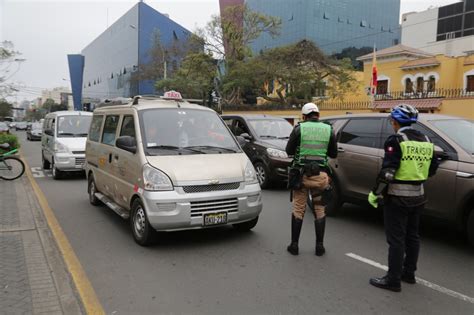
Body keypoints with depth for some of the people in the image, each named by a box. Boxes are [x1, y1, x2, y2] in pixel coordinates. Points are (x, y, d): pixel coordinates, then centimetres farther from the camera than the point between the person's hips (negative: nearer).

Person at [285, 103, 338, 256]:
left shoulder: (299, 128, -3)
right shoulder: (328, 130, 3)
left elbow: (289, 150, 2)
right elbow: (334, 154, 9)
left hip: (301, 174, -1)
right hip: (320, 175, 1)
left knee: (298, 210, 9)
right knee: (320, 210, 12)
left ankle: (294, 245, 15)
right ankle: (319, 246, 16)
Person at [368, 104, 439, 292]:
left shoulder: (396, 140, -16)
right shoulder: (425, 140, 7)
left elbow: (387, 172, -22)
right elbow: (432, 169, 13)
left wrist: (375, 193, -13)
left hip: (397, 197, -7)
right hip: (418, 196, 8)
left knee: (396, 239, -1)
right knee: (412, 236, 18)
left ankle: (393, 280, 7)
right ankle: (409, 273, 30)